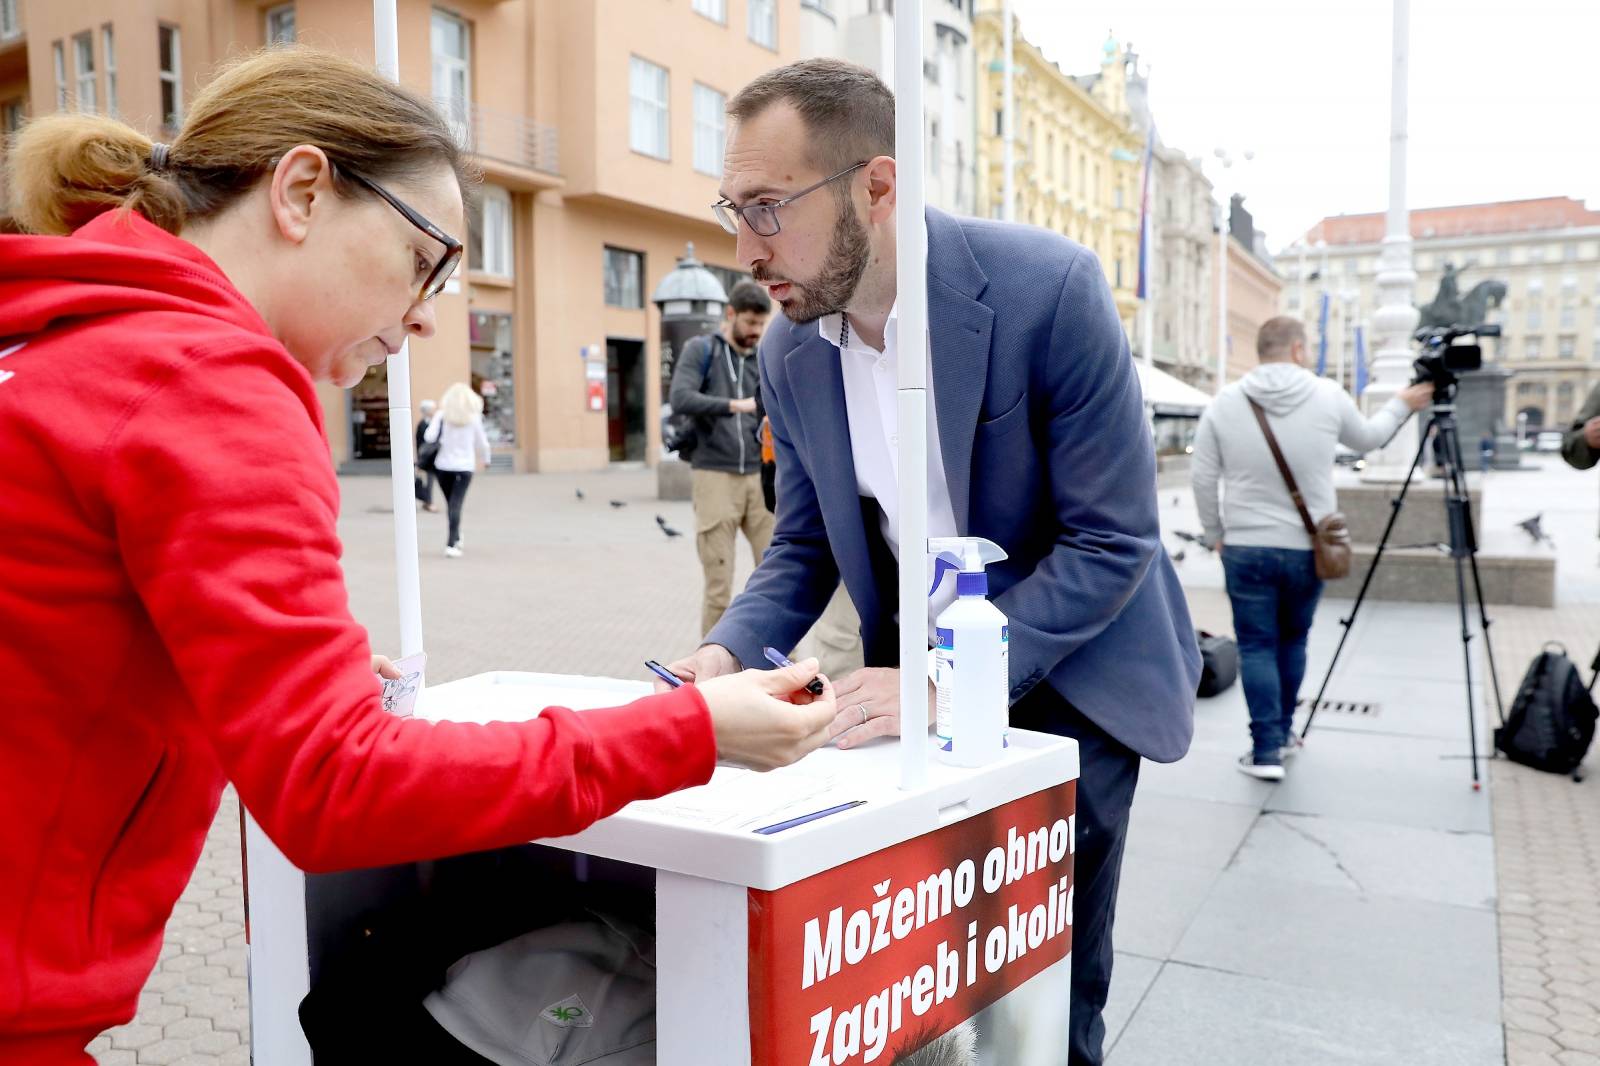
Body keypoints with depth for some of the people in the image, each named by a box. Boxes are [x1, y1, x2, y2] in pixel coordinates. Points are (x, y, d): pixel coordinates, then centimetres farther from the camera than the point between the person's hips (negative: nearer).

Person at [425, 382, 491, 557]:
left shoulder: (442, 415, -2)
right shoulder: (474, 417, -1)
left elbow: (429, 438, -12)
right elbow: (482, 442, 7)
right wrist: (486, 458, 26)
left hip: (444, 465, 1)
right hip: (465, 467, -1)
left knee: (450, 504, 17)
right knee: (456, 505, -6)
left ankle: (455, 538, 32)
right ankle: (451, 544, -16)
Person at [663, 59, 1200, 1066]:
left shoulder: (1049, 286, -24)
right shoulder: (790, 351, -6)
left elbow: (1112, 540, -22)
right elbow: (804, 547, 4)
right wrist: (729, 651, -16)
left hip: (1067, 672, -4)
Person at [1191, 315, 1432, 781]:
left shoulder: (1225, 402, -3)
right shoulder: (1328, 395, -2)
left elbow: (1203, 477, 0)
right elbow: (1367, 438, 17)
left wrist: (1214, 533, 13)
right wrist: (1401, 405, 35)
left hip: (1246, 548, -1)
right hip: (1308, 549, 1)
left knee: (1256, 646, 5)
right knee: (1292, 641, 19)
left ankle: (1266, 750, 0)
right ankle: (1282, 732, 32)